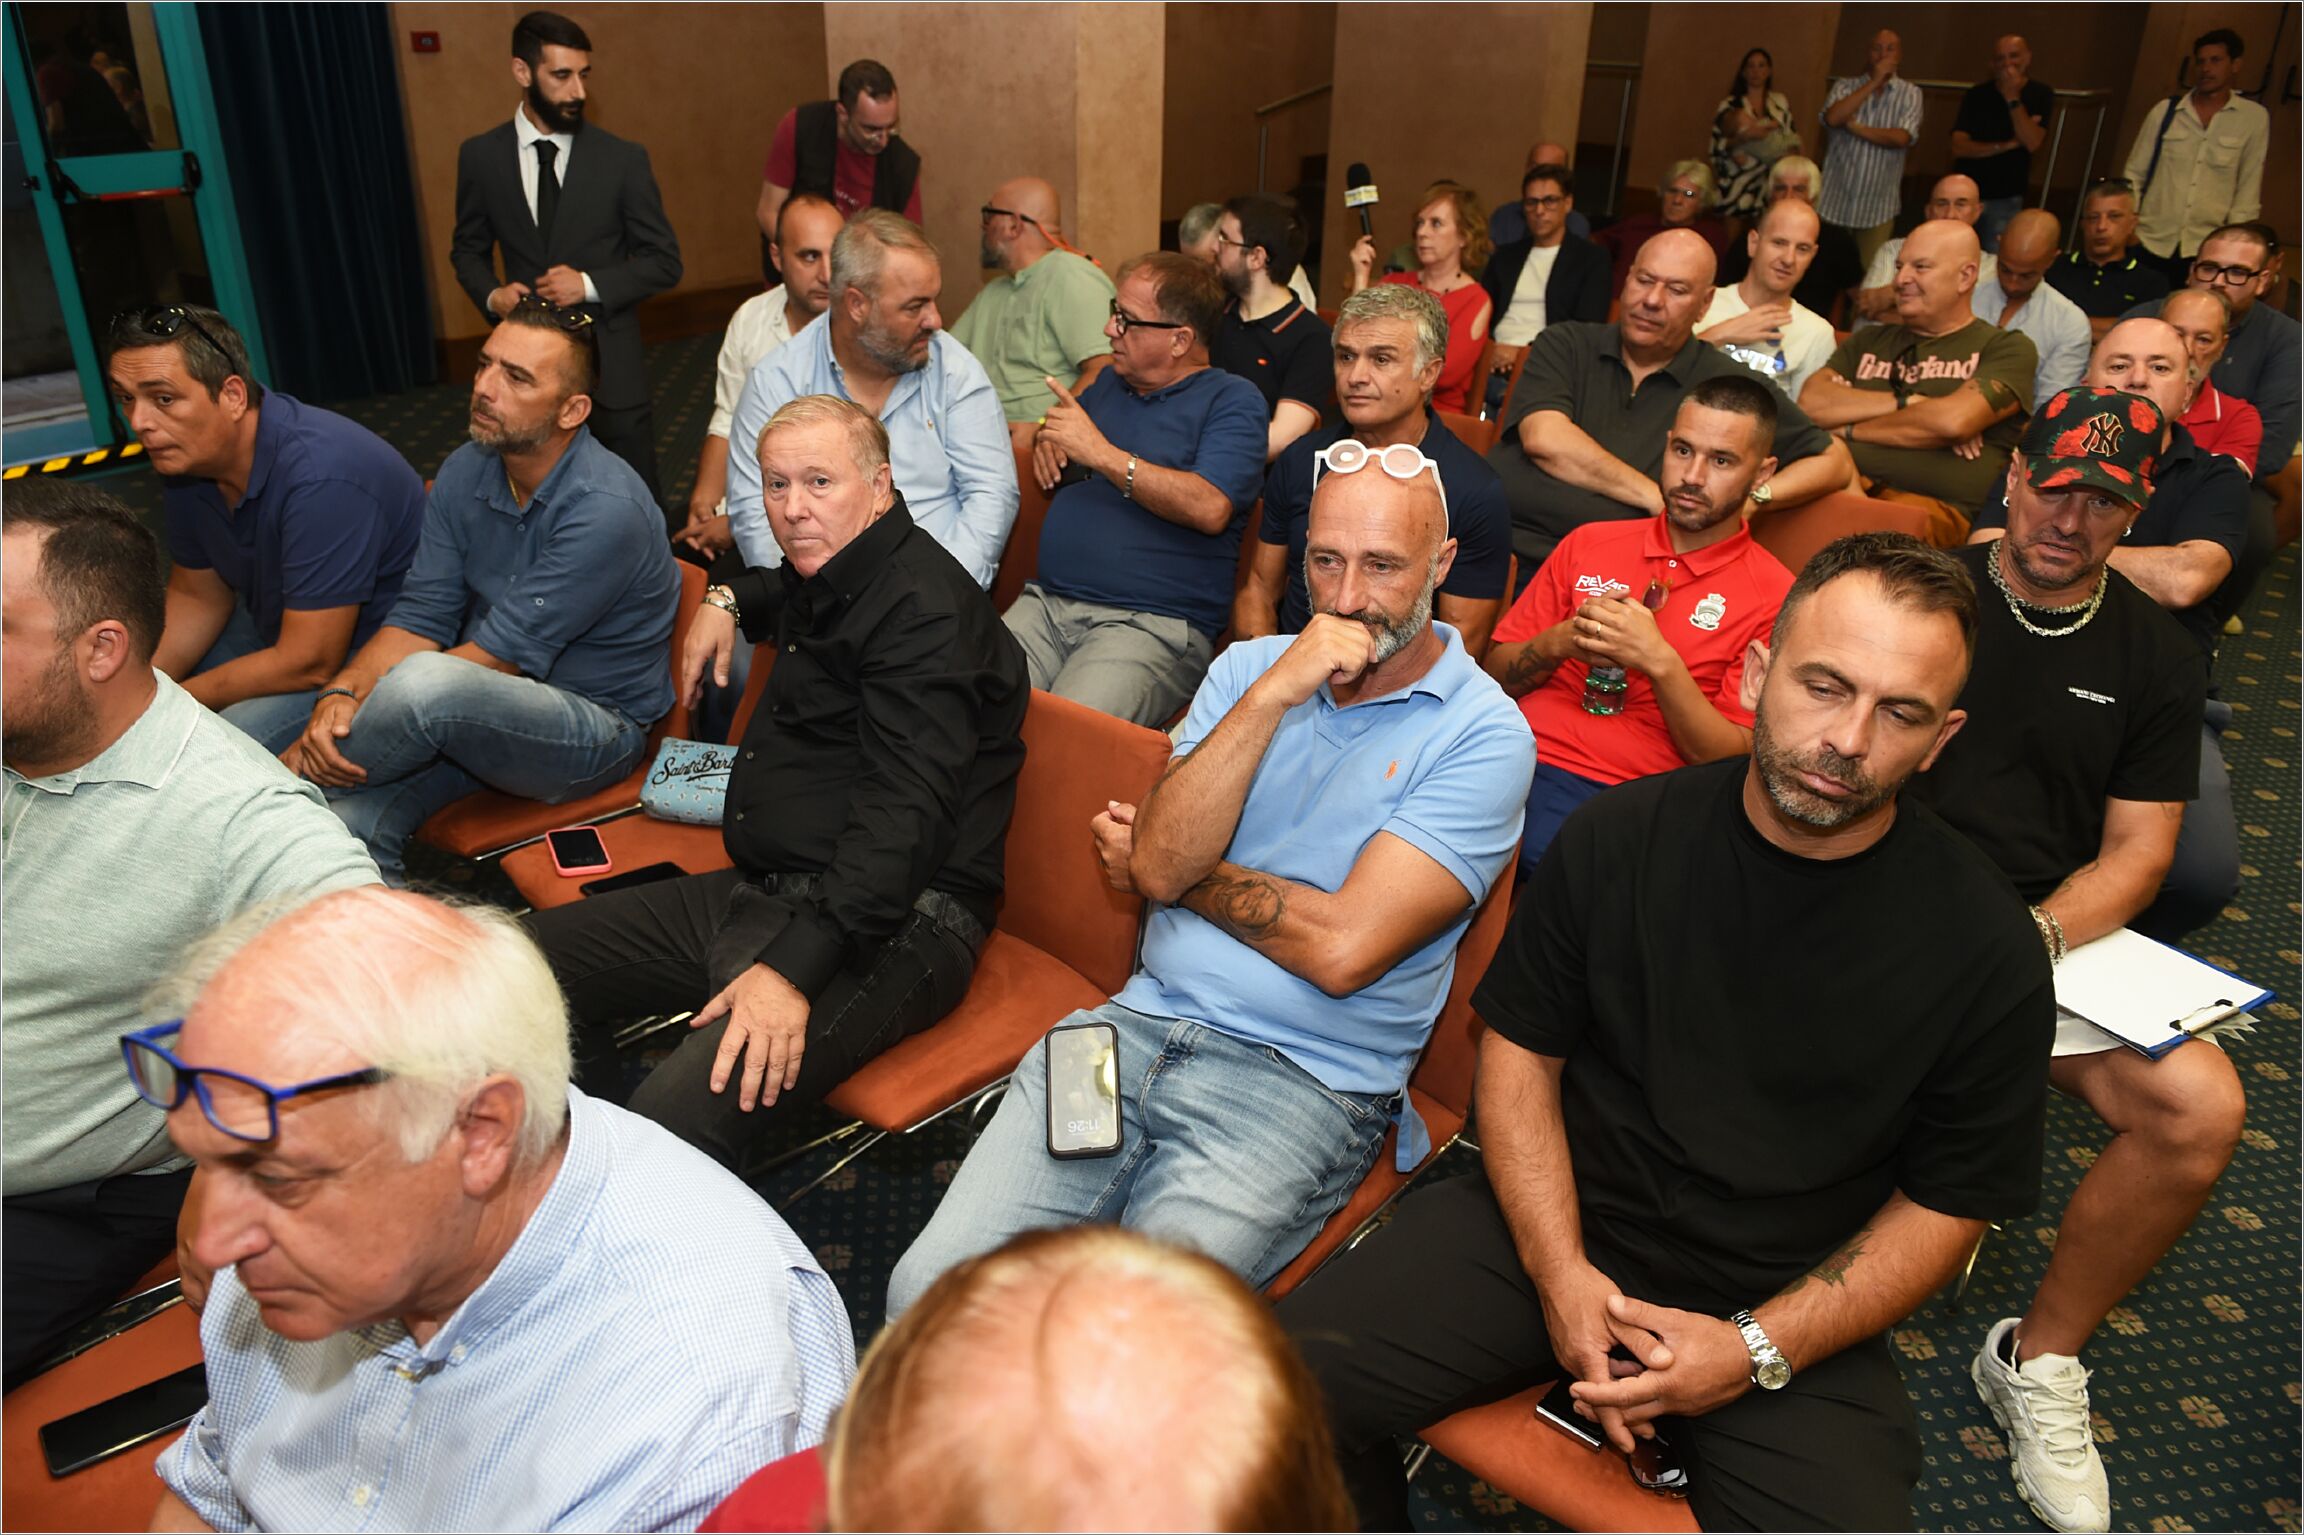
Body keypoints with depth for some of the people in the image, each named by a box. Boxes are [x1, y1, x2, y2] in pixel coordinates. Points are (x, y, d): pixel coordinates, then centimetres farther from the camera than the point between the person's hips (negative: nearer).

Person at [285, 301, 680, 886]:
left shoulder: (606, 510, -22)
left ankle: (290, 784, -5)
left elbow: (503, 654, -22)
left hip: (597, 724, -6)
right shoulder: (465, 472, 2)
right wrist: (339, 695, -21)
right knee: (352, 819, -21)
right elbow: (420, 618, -1)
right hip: (485, 710, 6)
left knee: (425, 682, -33)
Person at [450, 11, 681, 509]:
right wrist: (491, 294, -8)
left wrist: (591, 284, -15)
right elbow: (468, 248, 13)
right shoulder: (481, 156, 2)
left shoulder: (623, 158, -4)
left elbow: (665, 261, -1)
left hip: (610, 361, -2)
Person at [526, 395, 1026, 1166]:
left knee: (682, 1110, -34)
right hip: (761, 891, 10)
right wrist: (728, 598, 26)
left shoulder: (924, 611, -16)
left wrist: (793, 968, -35)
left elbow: (901, 814, -27)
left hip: (890, 924, -10)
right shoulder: (823, 579, 16)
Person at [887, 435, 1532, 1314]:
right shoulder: (1249, 667, 11)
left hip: (1303, 1084, -4)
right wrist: (1271, 696, -13)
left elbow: (1343, 950, -15)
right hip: (1142, 1023, 4)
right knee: (930, 1293, -10)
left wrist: (1177, 869, -1)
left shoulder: (1484, 736, -5)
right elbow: (1159, 864, -4)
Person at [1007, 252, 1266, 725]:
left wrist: (1103, 454, -12)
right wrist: (1046, 440, 16)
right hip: (1046, 603, 6)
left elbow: (1210, 508, -15)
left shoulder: (1232, 399, 2)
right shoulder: (1111, 382, 23)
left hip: (1155, 624, -6)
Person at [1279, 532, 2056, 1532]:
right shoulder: (1620, 836, -5)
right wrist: (1560, 1272, -10)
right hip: (1559, 1231, 1)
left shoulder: (1989, 950, -9)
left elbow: (1949, 1203, -1)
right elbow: (1521, 1050, 1)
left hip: (1792, 1307, 0)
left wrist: (1759, 1349, -12)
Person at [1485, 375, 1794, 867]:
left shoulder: (1773, 597, 6)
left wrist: (1660, 662, -14)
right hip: (1520, 754, 3)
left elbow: (1732, 761, -1)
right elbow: (1495, 676, 16)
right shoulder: (1587, 544, 17)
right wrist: (1559, 642, -6)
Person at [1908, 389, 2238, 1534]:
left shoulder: (2156, 658, 11)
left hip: (2059, 932, 3)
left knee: (2201, 1107, -21)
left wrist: (2033, 937, -14)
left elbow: (2136, 851, 5)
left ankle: (2038, 1361, 2)